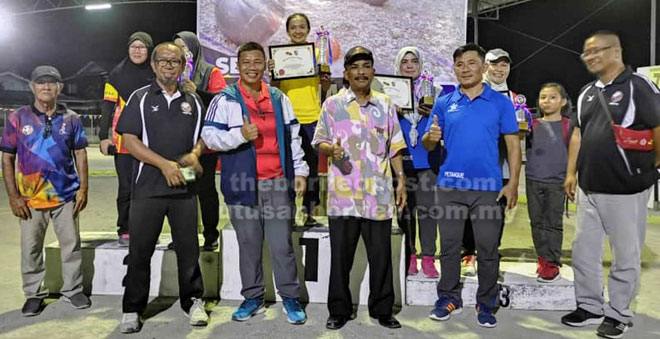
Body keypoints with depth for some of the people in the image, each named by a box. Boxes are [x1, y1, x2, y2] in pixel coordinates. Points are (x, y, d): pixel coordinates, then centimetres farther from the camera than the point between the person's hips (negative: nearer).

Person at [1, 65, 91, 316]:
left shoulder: (71, 119, 2)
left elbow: (80, 154, 5)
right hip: (30, 199, 0)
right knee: (30, 249, 10)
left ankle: (73, 290, 22)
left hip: (66, 196, 1)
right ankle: (34, 294, 25)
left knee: (71, 245, 8)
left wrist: (83, 188, -2)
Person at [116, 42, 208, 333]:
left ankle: (193, 301, 22)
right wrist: (164, 164, -16)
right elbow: (130, 141, -4)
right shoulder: (140, 98, 3)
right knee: (140, 251, 5)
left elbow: (202, 138, 15)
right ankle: (132, 309, 20)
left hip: (184, 188, 2)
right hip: (147, 188, -1)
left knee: (188, 248, 7)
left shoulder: (192, 101, 11)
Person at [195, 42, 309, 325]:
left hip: (278, 182, 1)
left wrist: (299, 171, 9)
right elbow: (209, 136, -4)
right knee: (248, 245, 9)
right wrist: (240, 135, -19)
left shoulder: (278, 98, 12)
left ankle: (290, 298, 16)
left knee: (282, 244, 2)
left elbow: (292, 137, 14)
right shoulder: (225, 99, 2)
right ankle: (253, 297, 25)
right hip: (243, 184, -1)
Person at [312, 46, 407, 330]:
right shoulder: (333, 104, 6)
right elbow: (319, 142, 5)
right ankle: (339, 310, 23)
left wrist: (401, 181, 7)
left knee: (381, 255, 7)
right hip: (343, 194, -1)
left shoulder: (385, 104, 12)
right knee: (341, 255, 7)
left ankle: (382, 309, 24)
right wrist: (331, 149, -18)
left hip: (379, 193, 2)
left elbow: (394, 147, 13)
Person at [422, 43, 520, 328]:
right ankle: (449, 298, 24)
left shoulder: (501, 102, 4)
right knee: (449, 247, 9)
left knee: (488, 249, 7)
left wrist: (513, 182, -7)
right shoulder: (444, 103, 7)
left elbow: (513, 144, 2)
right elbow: (427, 144, 7)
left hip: (488, 187, -1)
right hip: (449, 186, 1)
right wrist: (431, 137, -17)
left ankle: (486, 304, 23)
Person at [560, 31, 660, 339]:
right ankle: (590, 307, 28)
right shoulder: (587, 92, 12)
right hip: (589, 189, 7)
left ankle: (618, 314, 21)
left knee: (625, 256, 7)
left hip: (626, 189, -7)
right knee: (583, 252, 13)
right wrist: (571, 172, 11)